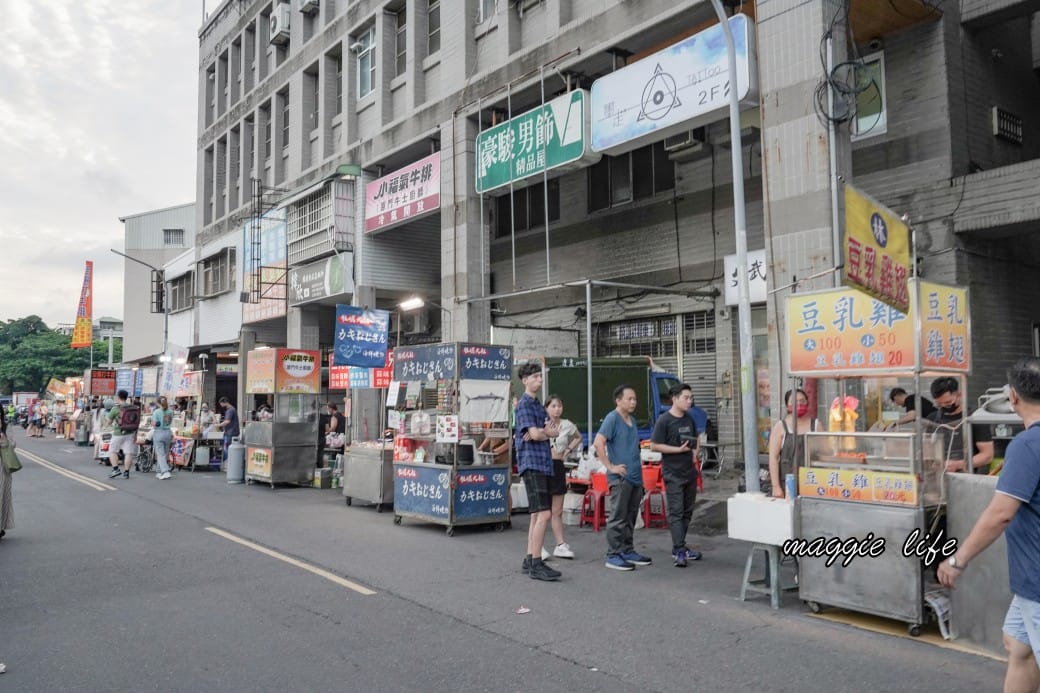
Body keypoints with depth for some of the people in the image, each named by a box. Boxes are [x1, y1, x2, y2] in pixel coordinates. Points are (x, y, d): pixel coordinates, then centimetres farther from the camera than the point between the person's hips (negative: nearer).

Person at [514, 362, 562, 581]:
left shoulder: (538, 405, 20)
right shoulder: (524, 404, -8)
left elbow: (555, 430, 11)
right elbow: (535, 434, -18)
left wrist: (546, 432, -9)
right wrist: (547, 432, 3)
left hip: (543, 464, 9)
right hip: (532, 463, -9)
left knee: (537, 515, 12)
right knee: (543, 514, -14)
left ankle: (529, 560, 18)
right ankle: (536, 564, -12)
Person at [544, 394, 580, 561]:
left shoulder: (567, 425, 7)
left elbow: (578, 438, 27)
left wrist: (569, 450, 12)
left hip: (558, 467, 4)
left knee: (557, 511, 10)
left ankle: (560, 545, 15)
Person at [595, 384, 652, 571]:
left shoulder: (633, 421, 16)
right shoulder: (612, 419, -11)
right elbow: (598, 443, -20)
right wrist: (610, 467, -19)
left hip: (636, 477, 8)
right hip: (620, 477, -8)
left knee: (630, 517, 14)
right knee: (618, 517, -4)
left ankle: (628, 551, 24)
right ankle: (613, 555, 2)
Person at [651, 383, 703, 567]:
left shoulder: (690, 419, 10)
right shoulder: (664, 420, -12)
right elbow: (654, 446, -14)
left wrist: (695, 452, 6)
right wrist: (678, 450, -18)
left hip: (690, 471, 7)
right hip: (673, 474, -7)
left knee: (687, 512, 12)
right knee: (676, 512, -6)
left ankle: (680, 547, 23)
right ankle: (679, 552, -5)